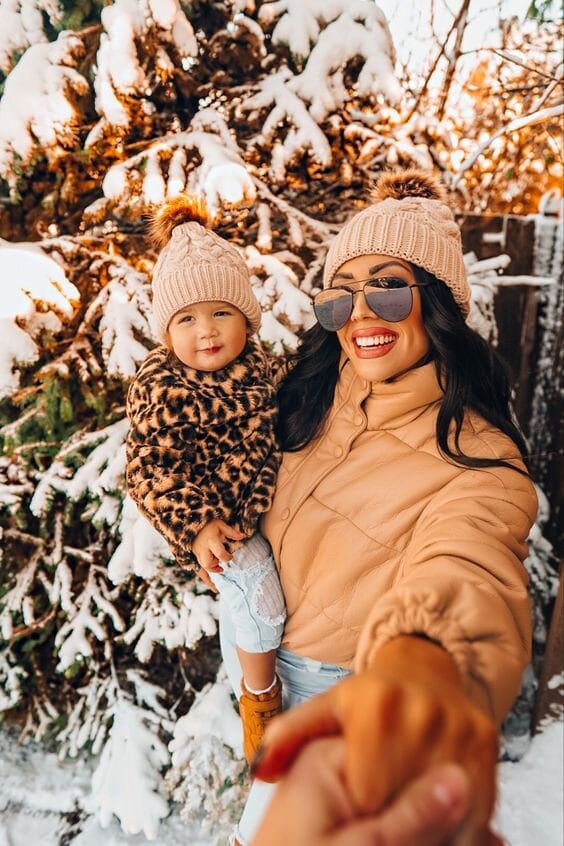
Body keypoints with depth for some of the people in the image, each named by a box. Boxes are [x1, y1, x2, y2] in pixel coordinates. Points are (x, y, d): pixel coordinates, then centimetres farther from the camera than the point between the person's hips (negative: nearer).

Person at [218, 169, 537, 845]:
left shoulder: (479, 460, -29)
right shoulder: (317, 392, -10)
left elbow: (468, 570, -49)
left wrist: (419, 663, -70)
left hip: (340, 680, -5)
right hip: (255, 623, 6)